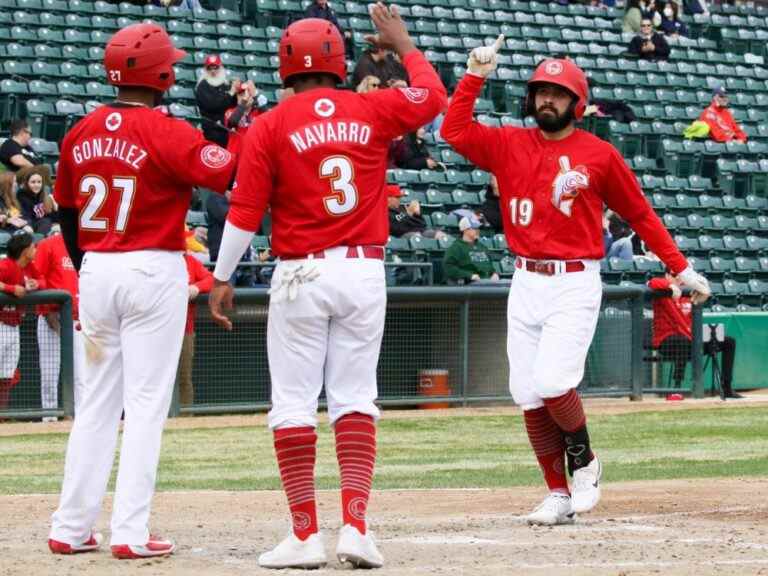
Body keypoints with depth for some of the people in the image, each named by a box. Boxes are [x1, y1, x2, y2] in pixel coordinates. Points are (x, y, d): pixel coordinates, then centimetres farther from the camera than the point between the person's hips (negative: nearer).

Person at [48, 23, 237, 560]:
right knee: (146, 405, -2)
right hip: (154, 273, -6)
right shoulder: (165, 132, -13)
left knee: (96, 403, 13)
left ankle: (71, 528, 13)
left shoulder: (81, 133, 6)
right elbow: (230, 174, -20)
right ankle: (131, 532, -5)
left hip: (95, 271, 6)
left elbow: (66, 211, 13)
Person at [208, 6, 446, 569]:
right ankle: (356, 527, -4)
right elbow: (434, 93, 20)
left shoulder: (271, 126, -4)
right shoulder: (372, 111, 2)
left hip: (299, 275, -2)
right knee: (355, 399, 6)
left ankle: (305, 535, 0)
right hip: (364, 272, 2)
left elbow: (245, 210, -5)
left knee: (294, 404, 2)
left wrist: (222, 279, 2)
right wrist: (402, 42, 34)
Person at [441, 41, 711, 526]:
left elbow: (640, 214, 6)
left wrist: (681, 268, 5)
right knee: (527, 394, 2)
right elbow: (455, 131, -3)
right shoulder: (509, 145, 8)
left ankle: (584, 460, 8)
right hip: (526, 284, 4)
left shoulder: (599, 154, 0)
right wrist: (475, 75, -5)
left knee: (552, 382, -19)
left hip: (576, 285, -4)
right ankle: (559, 496, 12)